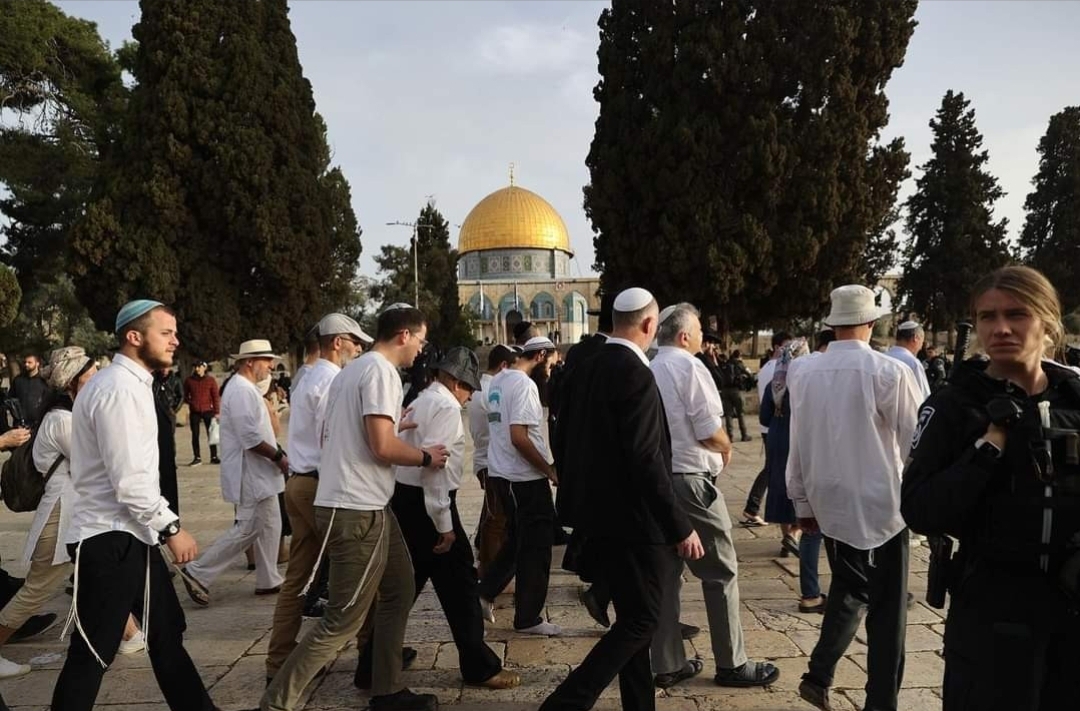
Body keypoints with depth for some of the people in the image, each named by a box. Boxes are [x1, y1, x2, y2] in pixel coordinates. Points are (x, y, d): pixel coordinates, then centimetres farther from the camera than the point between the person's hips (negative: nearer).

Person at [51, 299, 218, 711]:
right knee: (92, 653, 1)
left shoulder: (129, 383, 13)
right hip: (110, 539, -10)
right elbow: (128, 479, -24)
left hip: (130, 534, 10)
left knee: (166, 632, 17)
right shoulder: (118, 389, -19)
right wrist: (171, 526, -16)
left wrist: (162, 525, 16)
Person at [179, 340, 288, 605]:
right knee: (247, 529, -4)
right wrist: (278, 457, -16)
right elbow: (250, 438, -25)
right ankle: (198, 573, 6)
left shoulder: (247, 389, 14)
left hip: (259, 473, 10)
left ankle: (268, 581, 20)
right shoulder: (242, 391, -19)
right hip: (250, 474, -10)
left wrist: (278, 454, 11)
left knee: (269, 525, 13)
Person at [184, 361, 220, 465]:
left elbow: (216, 397, -1)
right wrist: (190, 402, -6)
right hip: (194, 412, 2)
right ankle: (197, 457, 14)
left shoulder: (210, 380, -1)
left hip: (208, 411, -2)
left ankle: (214, 457, 8)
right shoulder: (189, 380, 3)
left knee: (211, 434, 1)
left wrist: (217, 412, -6)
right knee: (195, 435, 6)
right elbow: (185, 395, 14)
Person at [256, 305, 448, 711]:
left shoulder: (352, 370, 16)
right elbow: (382, 447, -22)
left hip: (366, 506, 11)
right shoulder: (381, 371, -15)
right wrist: (426, 457, -5)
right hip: (358, 511, -11)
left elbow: (329, 436, 23)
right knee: (344, 620, -2)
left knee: (399, 592, 19)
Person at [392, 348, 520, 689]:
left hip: (404, 499, 9)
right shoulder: (447, 407, -13)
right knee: (458, 583, 1)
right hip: (427, 503, -9)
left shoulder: (420, 402, 16)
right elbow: (434, 463, -22)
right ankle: (480, 666, 12)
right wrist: (444, 524, -20)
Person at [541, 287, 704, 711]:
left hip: (598, 515, 9)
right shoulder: (635, 374, -19)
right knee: (641, 621, 4)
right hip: (632, 518, -9)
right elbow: (645, 460, -24)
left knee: (632, 616, 19)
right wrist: (680, 526, -18)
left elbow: (562, 440, 13)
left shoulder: (585, 369, 6)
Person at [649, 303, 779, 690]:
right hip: (690, 481, -7)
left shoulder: (649, 372, 10)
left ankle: (667, 664, 19)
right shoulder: (689, 367, -12)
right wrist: (726, 449, 6)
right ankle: (732, 663, 15)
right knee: (721, 572, 6)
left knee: (666, 571, 12)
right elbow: (710, 431, -15)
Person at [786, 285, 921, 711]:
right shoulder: (890, 372, -16)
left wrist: (802, 503, 13)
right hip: (880, 503, -4)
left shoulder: (803, 373, -3)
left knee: (847, 590, 22)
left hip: (829, 502, 4)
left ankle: (819, 676, 17)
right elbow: (917, 445, -9)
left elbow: (797, 446, 2)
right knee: (886, 606, 11)